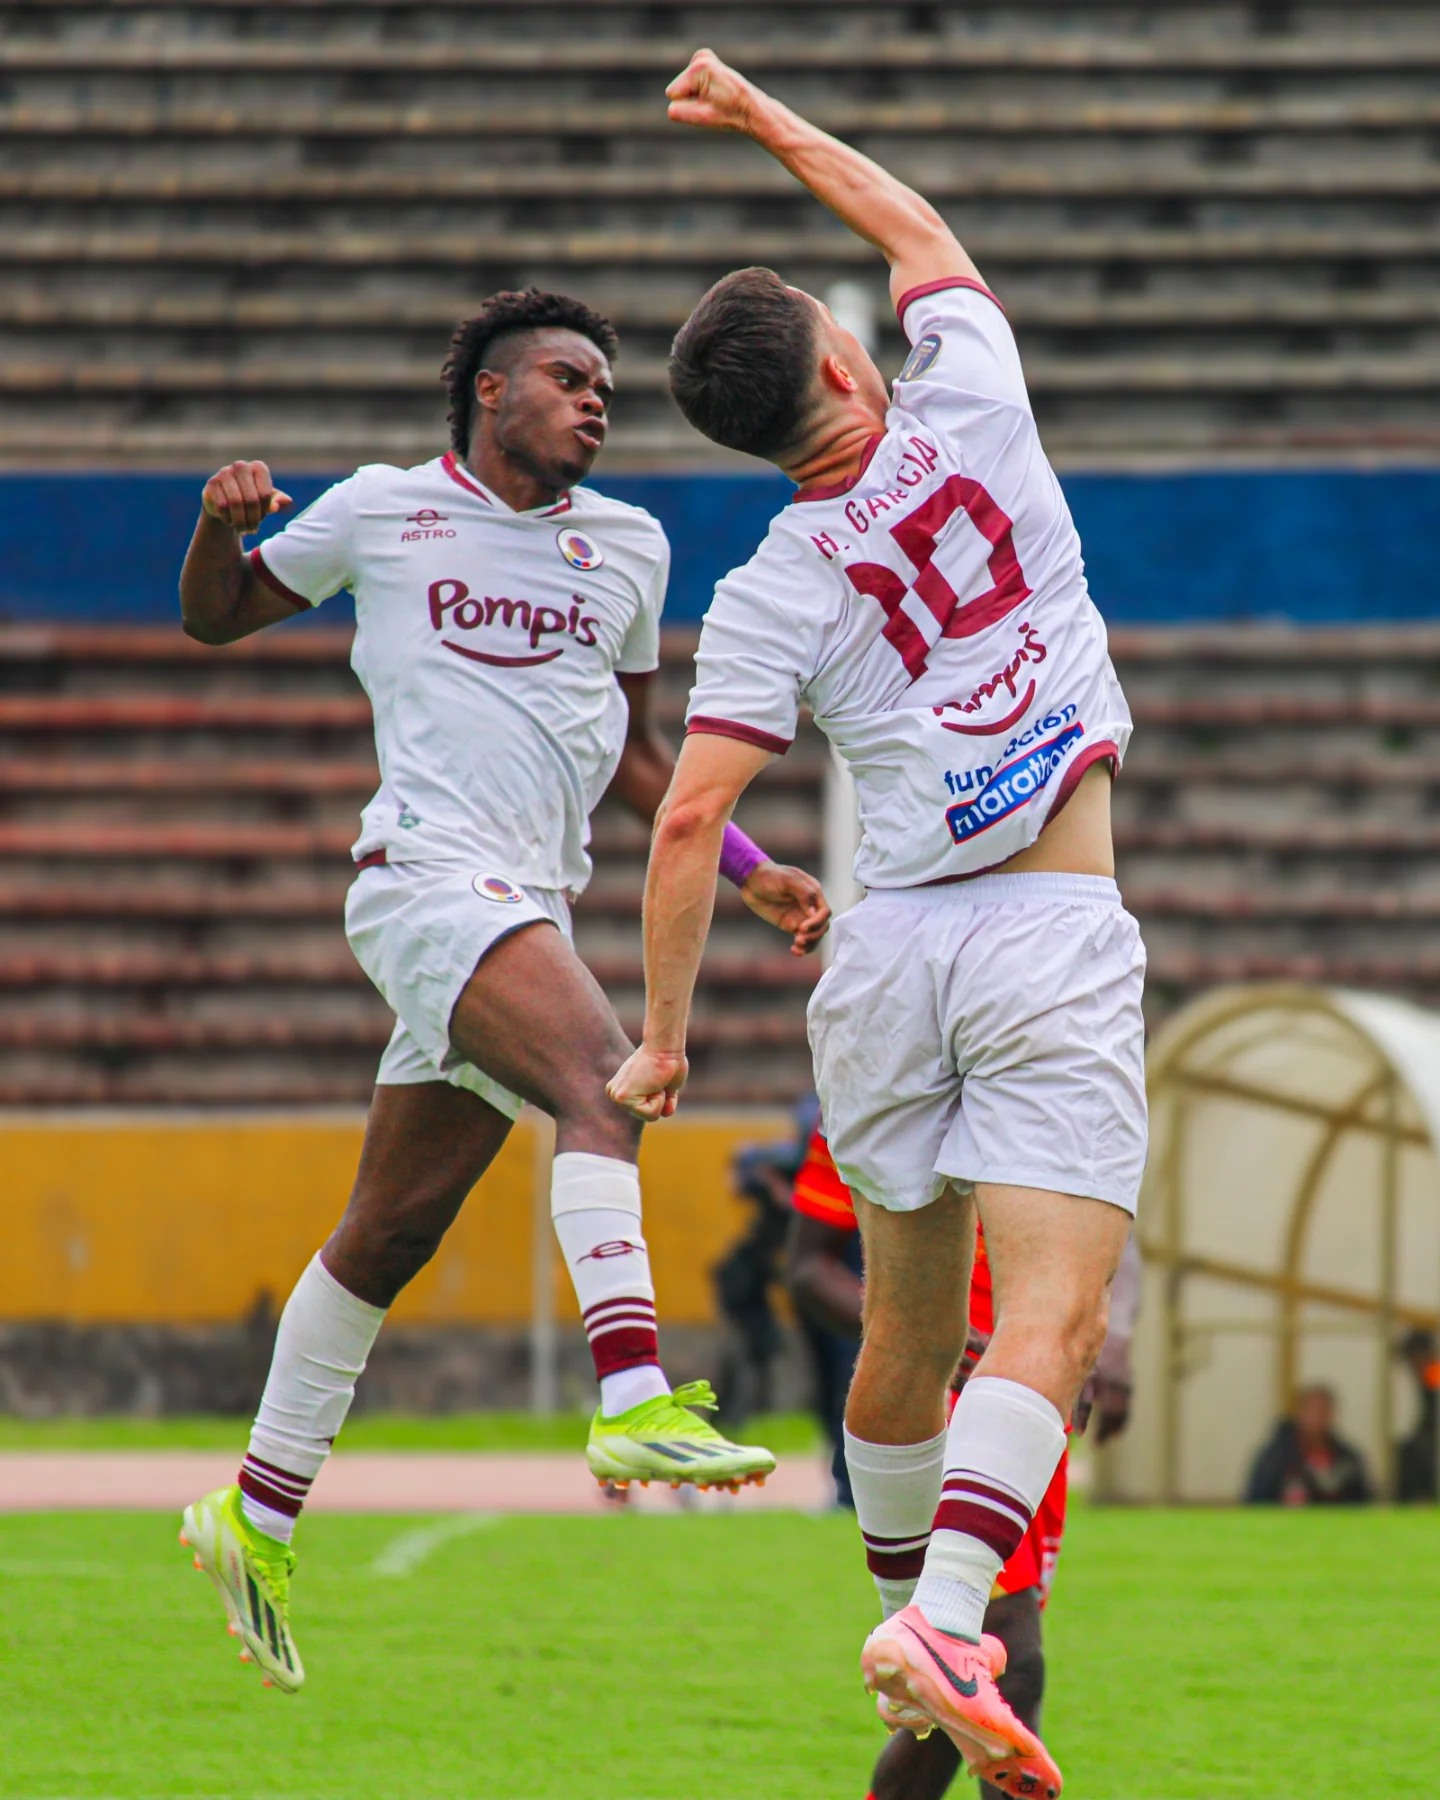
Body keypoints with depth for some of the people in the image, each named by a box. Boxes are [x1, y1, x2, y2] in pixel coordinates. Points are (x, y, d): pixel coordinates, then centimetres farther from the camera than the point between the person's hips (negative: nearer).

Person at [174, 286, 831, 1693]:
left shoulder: (628, 548, 17)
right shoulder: (381, 512, 5)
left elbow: (632, 757, 27)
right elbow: (216, 619, 16)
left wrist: (748, 869, 16)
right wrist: (223, 523, -5)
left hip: (533, 910, 6)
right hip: (430, 876, -6)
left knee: (392, 1229, 10)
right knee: (600, 1080, -30)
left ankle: (258, 1515, 21)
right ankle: (633, 1404, -43)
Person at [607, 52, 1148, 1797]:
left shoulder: (771, 593, 0)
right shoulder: (969, 415, 0)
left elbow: (687, 821, -7)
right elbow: (923, 233, 21)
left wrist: (664, 1031, 4)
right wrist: (765, 118, 32)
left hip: (886, 944, 3)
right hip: (1052, 936, -3)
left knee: (908, 1326, 18)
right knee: (1049, 1322, -15)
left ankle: (914, 1607, 29)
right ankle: (943, 1623, -32)